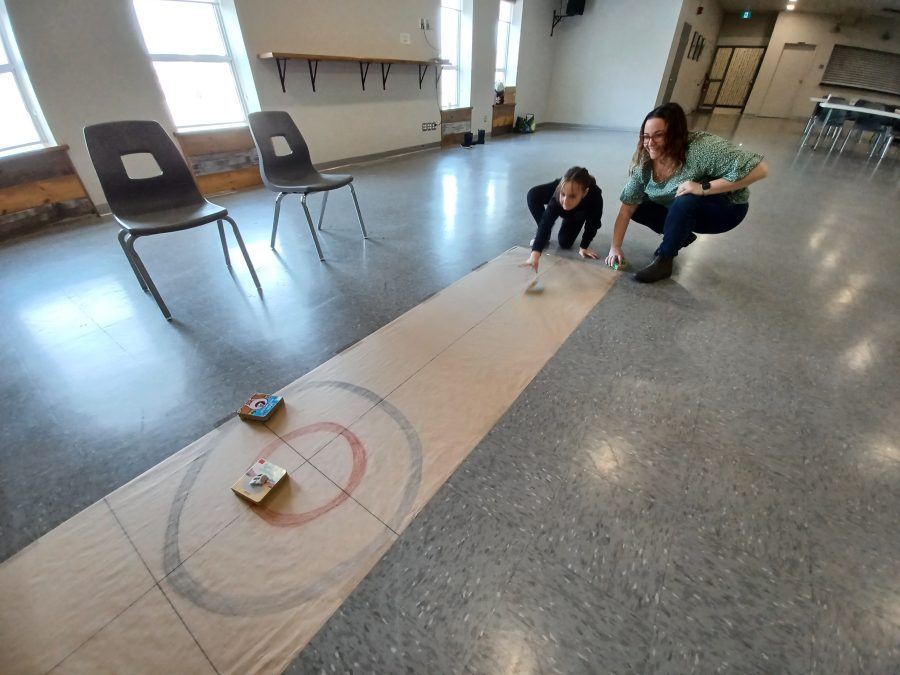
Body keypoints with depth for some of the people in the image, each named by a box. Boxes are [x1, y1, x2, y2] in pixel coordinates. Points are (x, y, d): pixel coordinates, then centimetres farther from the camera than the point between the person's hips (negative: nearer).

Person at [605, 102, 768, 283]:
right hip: (680, 212, 6)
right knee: (638, 207, -9)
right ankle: (681, 237, 11)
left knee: (685, 201, -35)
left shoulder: (702, 148, -31)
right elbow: (627, 207, -18)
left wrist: (704, 187, -36)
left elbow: (760, 169, -31)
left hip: (725, 209, -6)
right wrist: (615, 247, -25)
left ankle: (664, 260, -16)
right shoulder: (644, 164, -17)